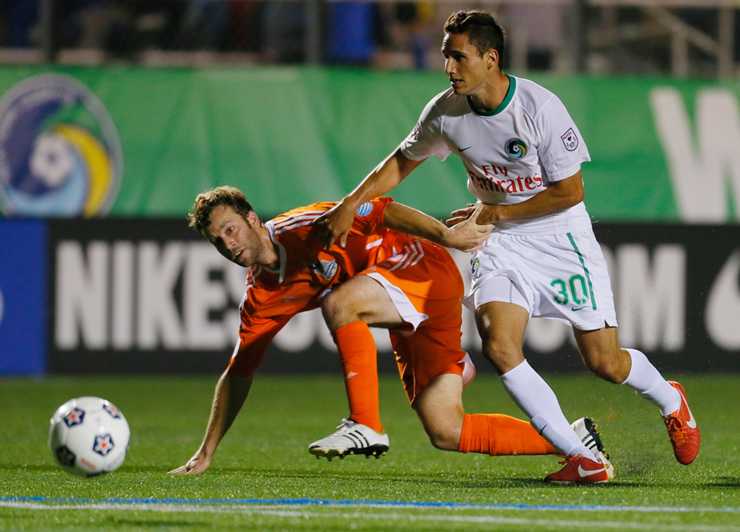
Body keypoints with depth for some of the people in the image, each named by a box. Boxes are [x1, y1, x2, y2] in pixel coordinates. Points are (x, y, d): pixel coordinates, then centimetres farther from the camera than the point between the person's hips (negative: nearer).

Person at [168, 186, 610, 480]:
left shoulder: (302, 228, -16)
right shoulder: (262, 298, 6)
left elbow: (380, 211, -19)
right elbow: (238, 373, 13)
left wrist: (443, 233, -30)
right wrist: (206, 454, 11)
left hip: (426, 269, -8)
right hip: (409, 322, 8)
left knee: (339, 300, -33)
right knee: (446, 433, -3)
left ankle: (366, 425, -29)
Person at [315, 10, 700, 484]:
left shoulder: (540, 107, -23)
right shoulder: (446, 111, -9)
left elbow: (570, 192, -16)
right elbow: (403, 161, 9)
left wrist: (496, 213, -15)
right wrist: (351, 204, -3)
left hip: (560, 236, -4)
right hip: (500, 245, 4)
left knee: (604, 362, -2)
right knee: (499, 346, -21)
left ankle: (670, 400, 34)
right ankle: (580, 458, -13)